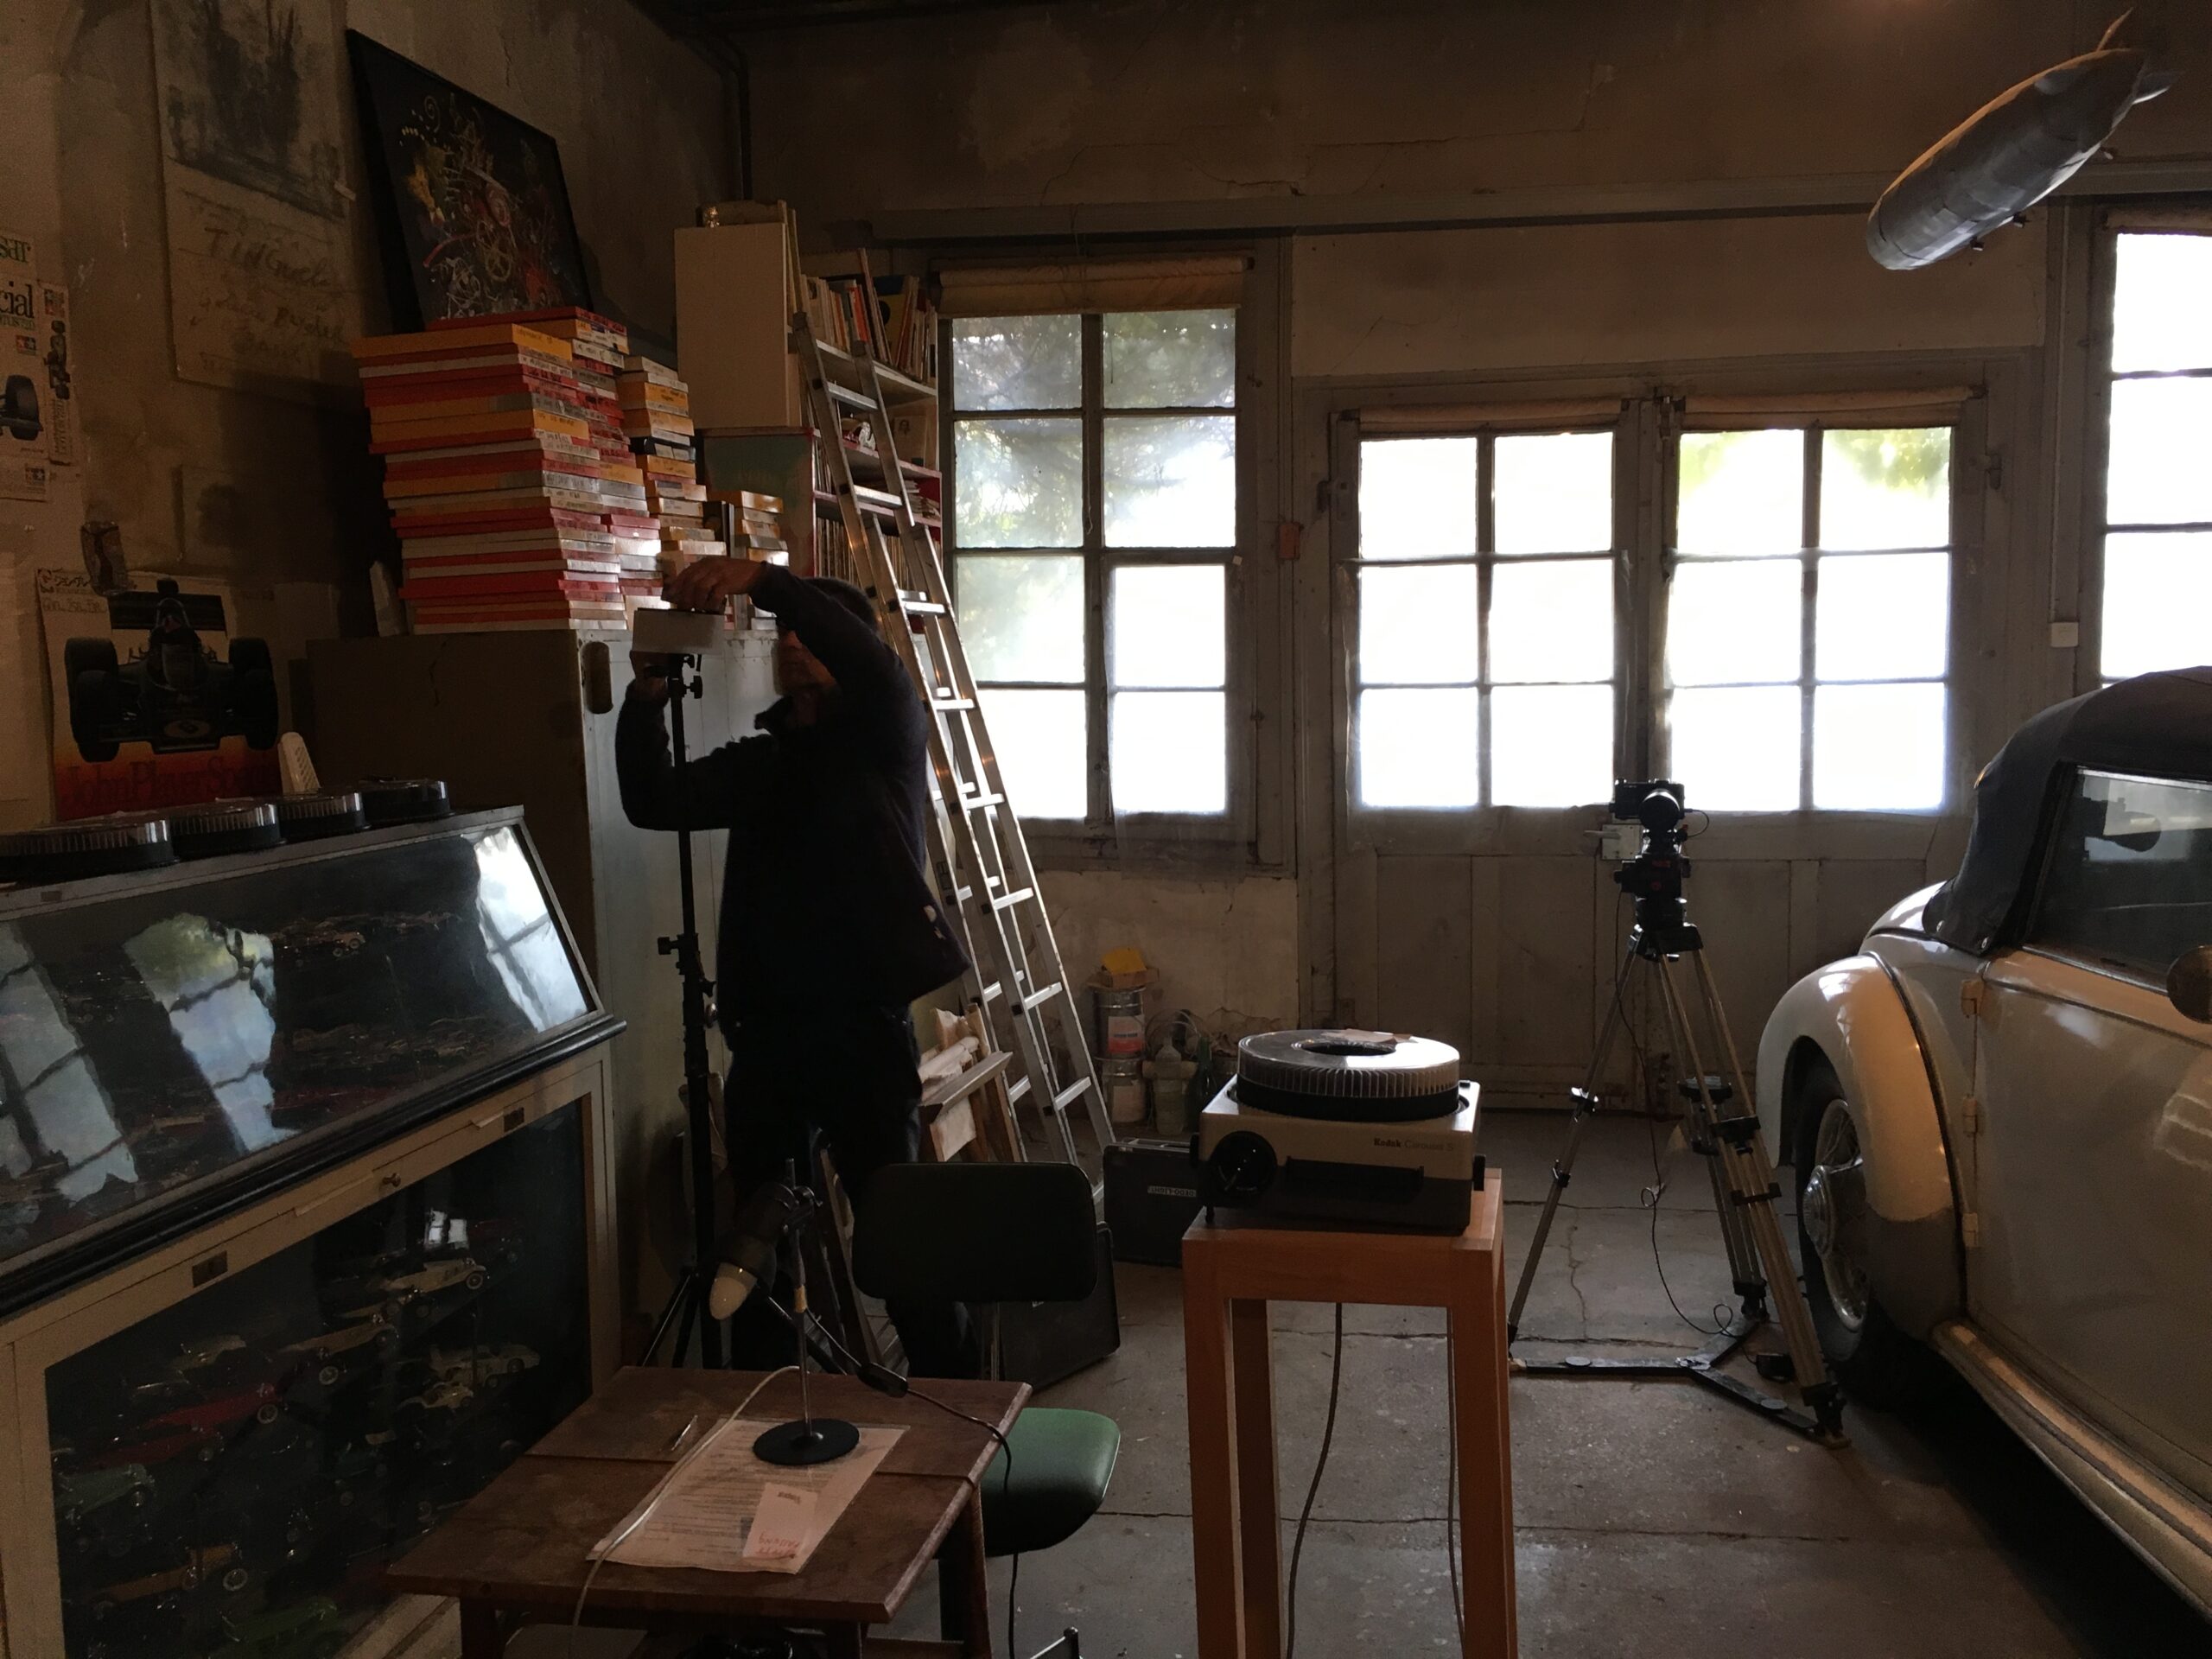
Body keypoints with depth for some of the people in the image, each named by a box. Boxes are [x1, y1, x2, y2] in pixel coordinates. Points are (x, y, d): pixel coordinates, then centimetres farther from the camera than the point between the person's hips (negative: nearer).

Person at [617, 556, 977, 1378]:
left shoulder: (886, 739, 1)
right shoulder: (759, 762, 15)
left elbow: (876, 667, -21)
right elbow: (654, 802, 3)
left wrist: (765, 581, -32)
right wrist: (647, 699, -13)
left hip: (863, 1027, -5)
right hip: (765, 1027, 5)